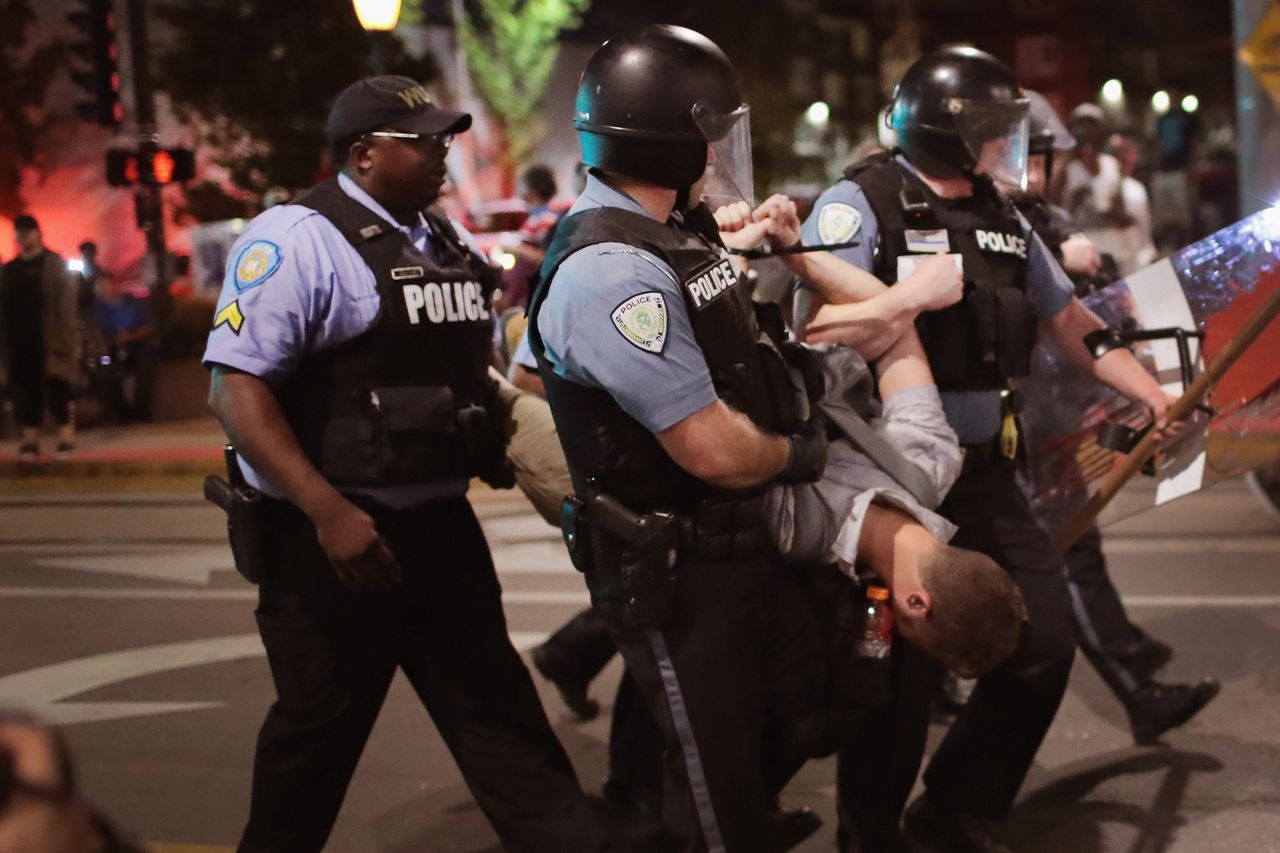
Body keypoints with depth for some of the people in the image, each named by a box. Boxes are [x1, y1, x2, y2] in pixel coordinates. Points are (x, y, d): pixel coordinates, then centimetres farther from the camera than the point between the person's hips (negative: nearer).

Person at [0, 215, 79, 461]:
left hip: (48, 339, -4)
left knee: (57, 385, -4)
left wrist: (63, 339, -14)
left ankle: (66, 436, 0)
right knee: (24, 387, 3)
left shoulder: (55, 265, 1)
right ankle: (30, 438, 6)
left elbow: (66, 304, -6)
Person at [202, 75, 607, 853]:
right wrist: (327, 513, -27)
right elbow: (237, 387, -20)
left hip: (441, 522, 7)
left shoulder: (446, 242, 11)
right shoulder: (298, 238, -13)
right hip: (339, 532, -7)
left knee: (494, 704, 12)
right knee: (320, 726, 9)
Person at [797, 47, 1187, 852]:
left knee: (1045, 643, 8)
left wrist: (1155, 395, 15)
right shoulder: (861, 205, -8)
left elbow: (1069, 321, 20)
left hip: (986, 474, 7)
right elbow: (822, 328, -18)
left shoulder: (1003, 220, 13)